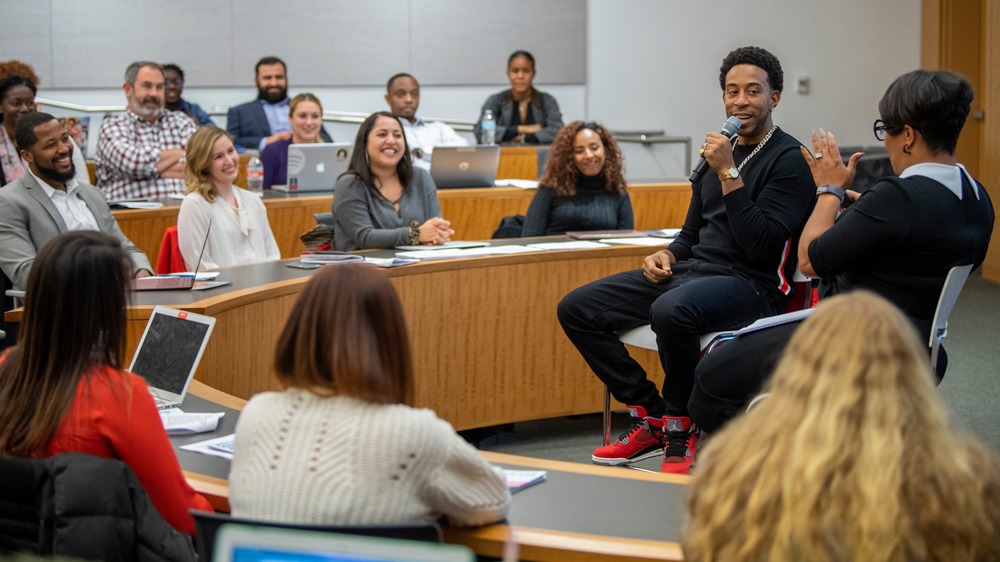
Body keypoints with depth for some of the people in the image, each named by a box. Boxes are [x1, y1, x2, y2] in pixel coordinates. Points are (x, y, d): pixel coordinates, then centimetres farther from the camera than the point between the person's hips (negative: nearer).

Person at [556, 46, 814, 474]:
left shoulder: (789, 160, -6)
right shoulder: (720, 153, 18)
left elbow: (761, 246, -18)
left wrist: (729, 174, -18)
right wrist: (666, 255, 4)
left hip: (749, 284, -8)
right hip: (691, 272, 8)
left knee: (671, 310, -40)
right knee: (576, 309, -3)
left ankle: (681, 428, -16)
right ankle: (650, 418, 0)